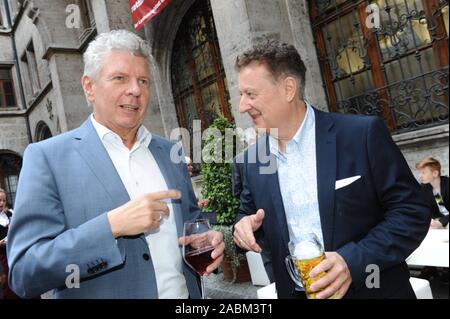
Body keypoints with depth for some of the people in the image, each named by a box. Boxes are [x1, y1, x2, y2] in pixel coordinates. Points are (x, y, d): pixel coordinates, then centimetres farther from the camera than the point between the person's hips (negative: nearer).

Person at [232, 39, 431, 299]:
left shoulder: (363, 134, -15)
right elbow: (249, 214, 11)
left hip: (370, 290, -4)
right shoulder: (253, 158, -1)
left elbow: (412, 210, -13)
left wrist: (354, 259, -23)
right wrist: (245, 225, -12)